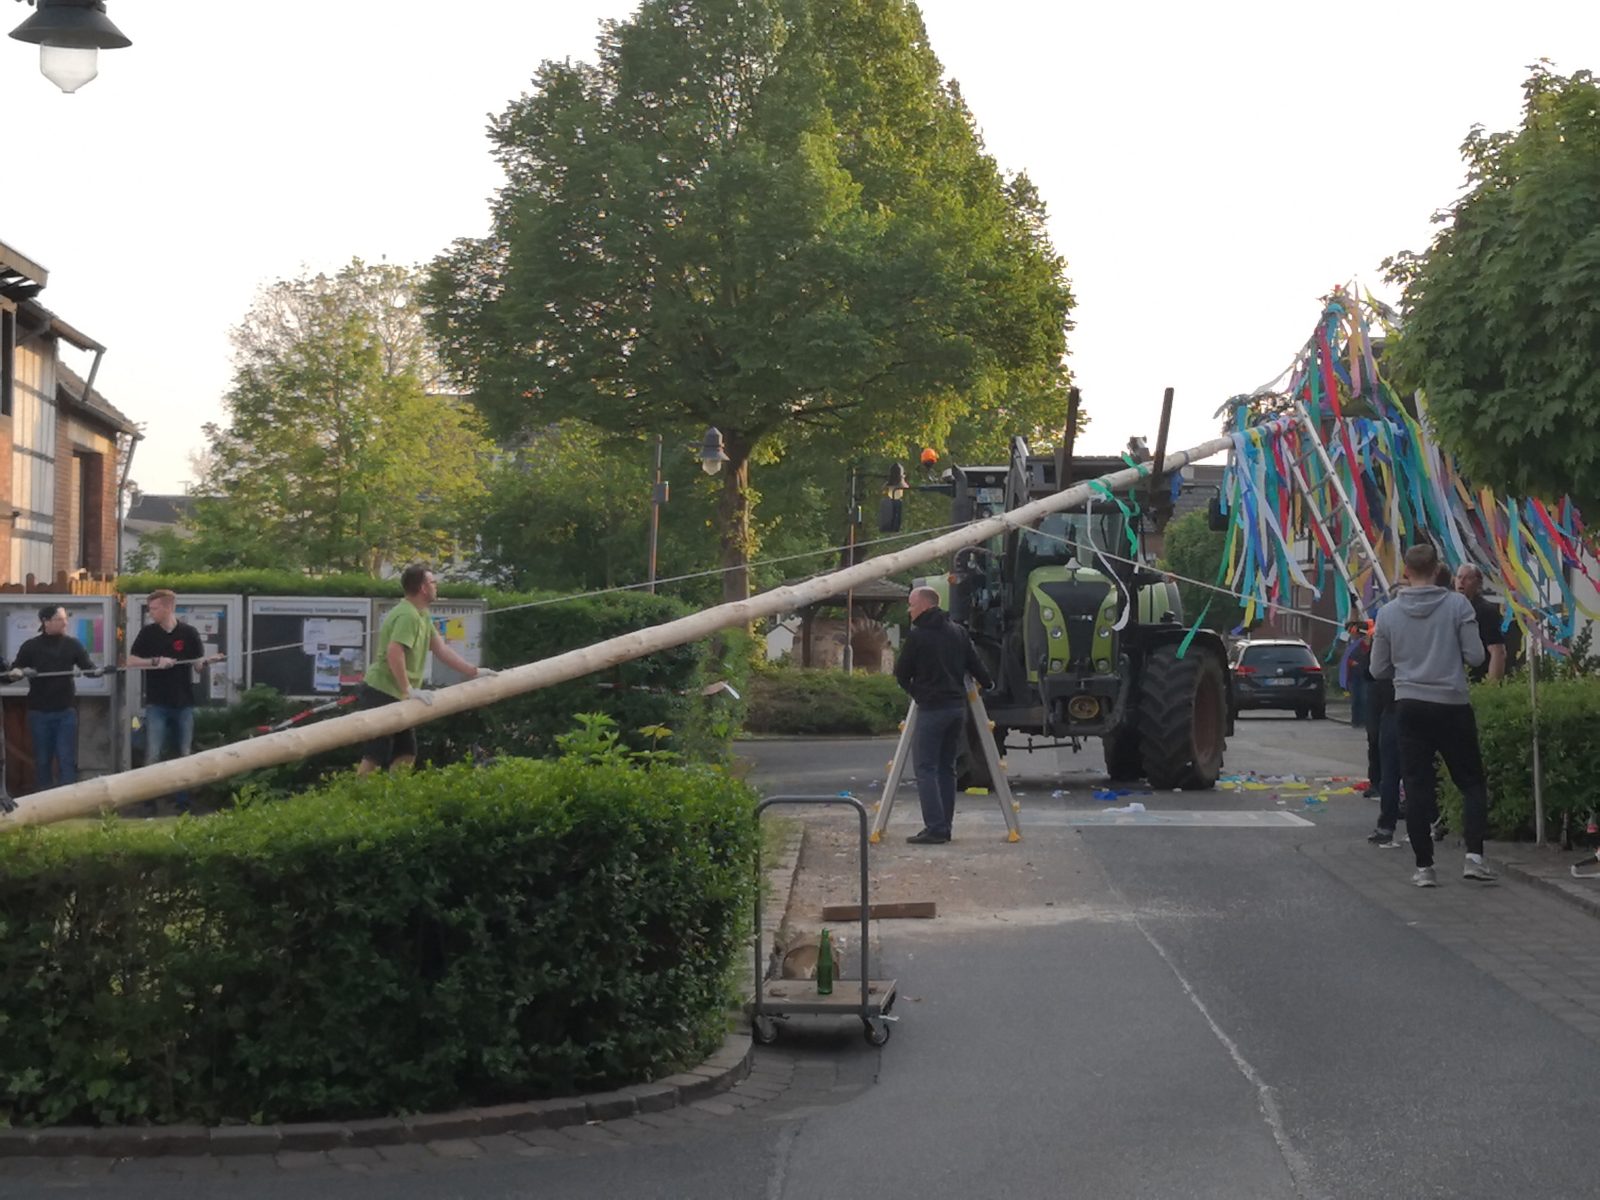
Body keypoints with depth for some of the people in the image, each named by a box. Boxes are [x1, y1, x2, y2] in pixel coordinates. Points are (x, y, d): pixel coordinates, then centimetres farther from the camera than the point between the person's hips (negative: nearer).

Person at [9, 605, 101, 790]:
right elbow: (14, 671, 4)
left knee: (67, 758, -3)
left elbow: (88, 667, 0)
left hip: (66, 711, 0)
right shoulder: (30, 646, 0)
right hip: (39, 712, 0)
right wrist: (18, 672, -20)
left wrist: (98, 670, -24)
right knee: (42, 759, 7)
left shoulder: (72, 644, 3)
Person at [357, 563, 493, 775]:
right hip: (381, 695, -10)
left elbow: (440, 648, 17)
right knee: (374, 757, -10)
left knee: (406, 754, 11)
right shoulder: (408, 615, -19)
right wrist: (408, 690, -31)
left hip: (395, 697, 10)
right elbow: (394, 653, -31)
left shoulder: (422, 615, 14)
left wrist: (473, 671, 15)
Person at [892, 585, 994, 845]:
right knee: (946, 768, 13)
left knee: (925, 768, -4)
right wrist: (988, 683, 30)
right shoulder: (957, 631, 10)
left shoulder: (918, 635, -8)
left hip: (932, 709, -7)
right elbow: (975, 663, 11)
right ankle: (944, 827, 13)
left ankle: (935, 828, -12)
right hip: (958, 706, 7)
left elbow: (901, 673, -3)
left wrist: (912, 690, 18)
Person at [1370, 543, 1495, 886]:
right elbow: (1475, 656, -8)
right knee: (1472, 781, 10)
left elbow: (1379, 670, 4)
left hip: (1409, 707, 1)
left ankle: (1424, 866, 5)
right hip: (1453, 705, -1)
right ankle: (1474, 855, -4)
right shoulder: (1457, 604, -7)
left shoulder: (1388, 613, -1)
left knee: (1417, 787, 6)